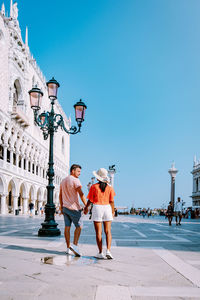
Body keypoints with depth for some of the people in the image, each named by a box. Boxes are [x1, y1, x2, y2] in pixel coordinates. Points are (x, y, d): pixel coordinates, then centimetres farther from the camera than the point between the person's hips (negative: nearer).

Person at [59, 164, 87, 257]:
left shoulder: (63, 181, 14)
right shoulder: (75, 180, -12)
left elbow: (60, 195, 18)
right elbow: (81, 194, -19)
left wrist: (61, 207, 23)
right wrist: (86, 206, -17)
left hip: (65, 207, 7)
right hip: (74, 208, -7)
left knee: (67, 227, 8)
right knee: (79, 226, 1)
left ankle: (68, 248, 12)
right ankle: (74, 245, -10)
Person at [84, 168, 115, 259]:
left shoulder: (94, 187, -6)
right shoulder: (109, 188, 1)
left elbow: (90, 200, 0)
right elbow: (111, 201, 2)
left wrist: (86, 207, 17)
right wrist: (113, 211, 15)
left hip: (97, 208, -2)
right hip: (107, 208, 2)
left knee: (98, 232, 3)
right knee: (108, 231, 6)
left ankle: (100, 253, 5)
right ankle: (108, 251, -5)